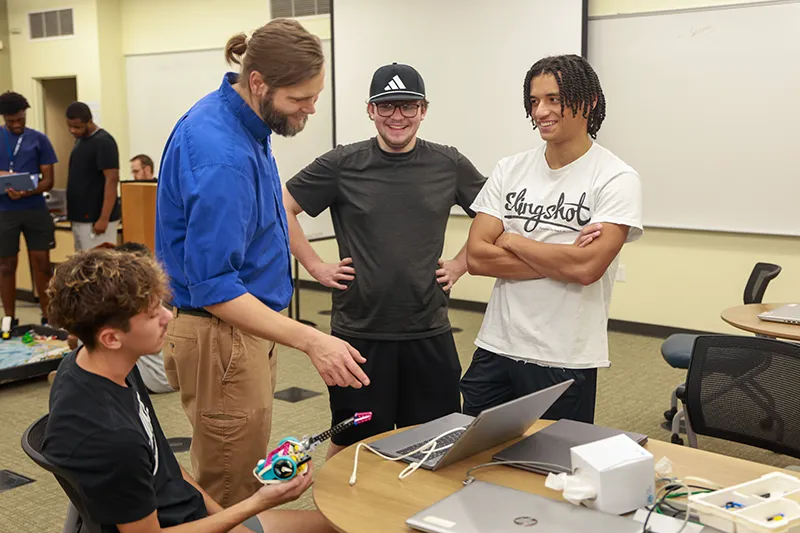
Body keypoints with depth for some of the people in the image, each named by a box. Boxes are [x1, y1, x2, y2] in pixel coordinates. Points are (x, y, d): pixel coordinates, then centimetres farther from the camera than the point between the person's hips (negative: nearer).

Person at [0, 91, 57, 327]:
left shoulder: (39, 139, 3)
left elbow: (48, 179, 1)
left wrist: (27, 192, -18)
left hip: (36, 209, 0)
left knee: (42, 264, 4)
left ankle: (47, 316, 16)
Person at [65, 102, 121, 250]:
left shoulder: (103, 142, -14)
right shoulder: (80, 140, 14)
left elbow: (111, 180, -19)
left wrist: (104, 218, -24)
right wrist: (72, 212, 17)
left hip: (95, 219, -9)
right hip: (80, 217, 9)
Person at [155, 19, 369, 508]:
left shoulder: (236, 118, 4)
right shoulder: (222, 156, -27)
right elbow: (213, 289, -28)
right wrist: (311, 341, -33)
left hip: (245, 326, 10)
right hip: (222, 340, -10)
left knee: (221, 484, 22)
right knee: (233, 503, 2)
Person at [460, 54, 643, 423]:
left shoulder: (616, 180, -8)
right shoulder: (510, 170, 4)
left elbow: (587, 267, -21)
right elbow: (476, 257, -4)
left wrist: (510, 241, -8)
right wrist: (561, 261, -13)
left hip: (564, 361, -4)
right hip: (495, 348, 4)